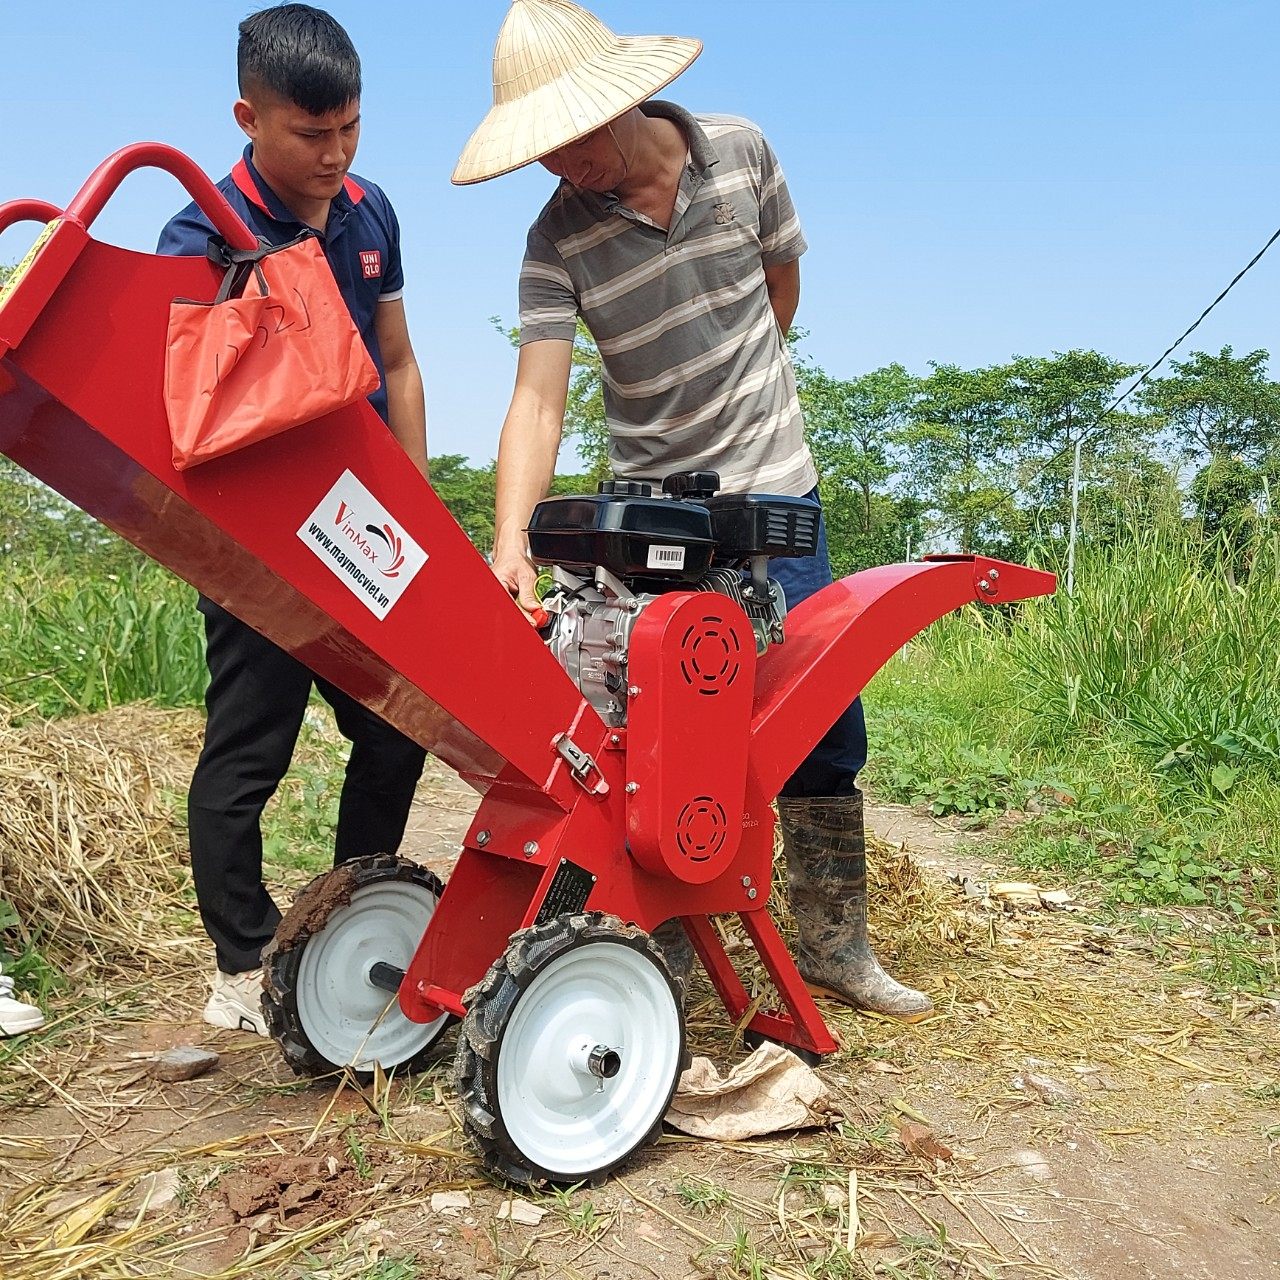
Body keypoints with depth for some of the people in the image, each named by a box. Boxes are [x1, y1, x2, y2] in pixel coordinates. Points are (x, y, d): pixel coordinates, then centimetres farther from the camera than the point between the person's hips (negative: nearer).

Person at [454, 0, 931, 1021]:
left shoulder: (741, 153, -4)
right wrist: (512, 537, -36)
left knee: (824, 723, 1)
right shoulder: (558, 241, -10)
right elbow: (538, 397, -20)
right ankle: (660, 945, 16)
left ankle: (836, 943, 16)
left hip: (774, 488, 1)